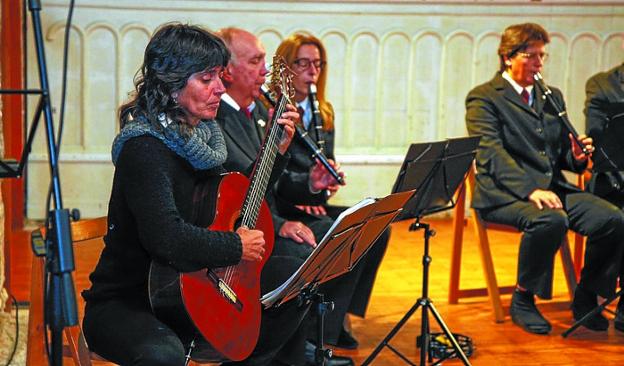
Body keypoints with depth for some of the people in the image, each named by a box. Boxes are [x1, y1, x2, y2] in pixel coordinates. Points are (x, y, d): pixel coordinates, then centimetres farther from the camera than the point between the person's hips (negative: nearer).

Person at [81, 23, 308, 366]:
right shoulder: (144, 148, -22)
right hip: (125, 302, -9)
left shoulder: (202, 132, 5)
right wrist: (238, 246, -21)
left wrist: (277, 151, 10)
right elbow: (167, 237, -35)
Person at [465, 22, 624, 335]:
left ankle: (585, 298, 3)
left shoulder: (552, 97, 21)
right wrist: (531, 190, -27)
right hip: (504, 192, -6)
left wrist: (576, 156, -4)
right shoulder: (483, 97, -1)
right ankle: (523, 300, -14)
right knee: (551, 220, -36)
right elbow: (491, 153, -14)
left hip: (553, 187, 6)